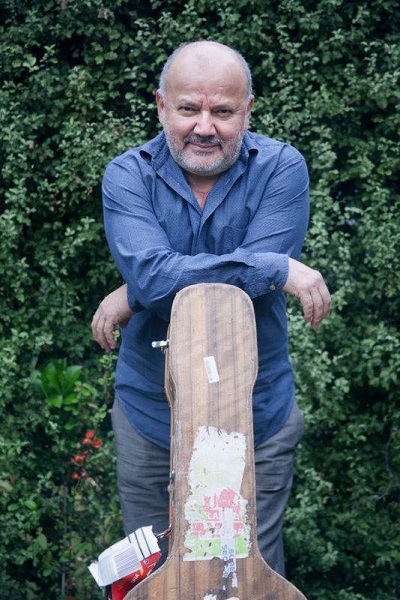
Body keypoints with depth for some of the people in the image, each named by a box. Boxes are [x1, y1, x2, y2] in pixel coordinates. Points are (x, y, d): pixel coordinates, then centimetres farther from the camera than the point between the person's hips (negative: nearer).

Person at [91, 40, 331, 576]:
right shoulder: (128, 176, -8)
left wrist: (136, 297, -18)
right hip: (151, 416, 1)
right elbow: (150, 273, -26)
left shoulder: (281, 168, -10)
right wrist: (277, 269, -27)